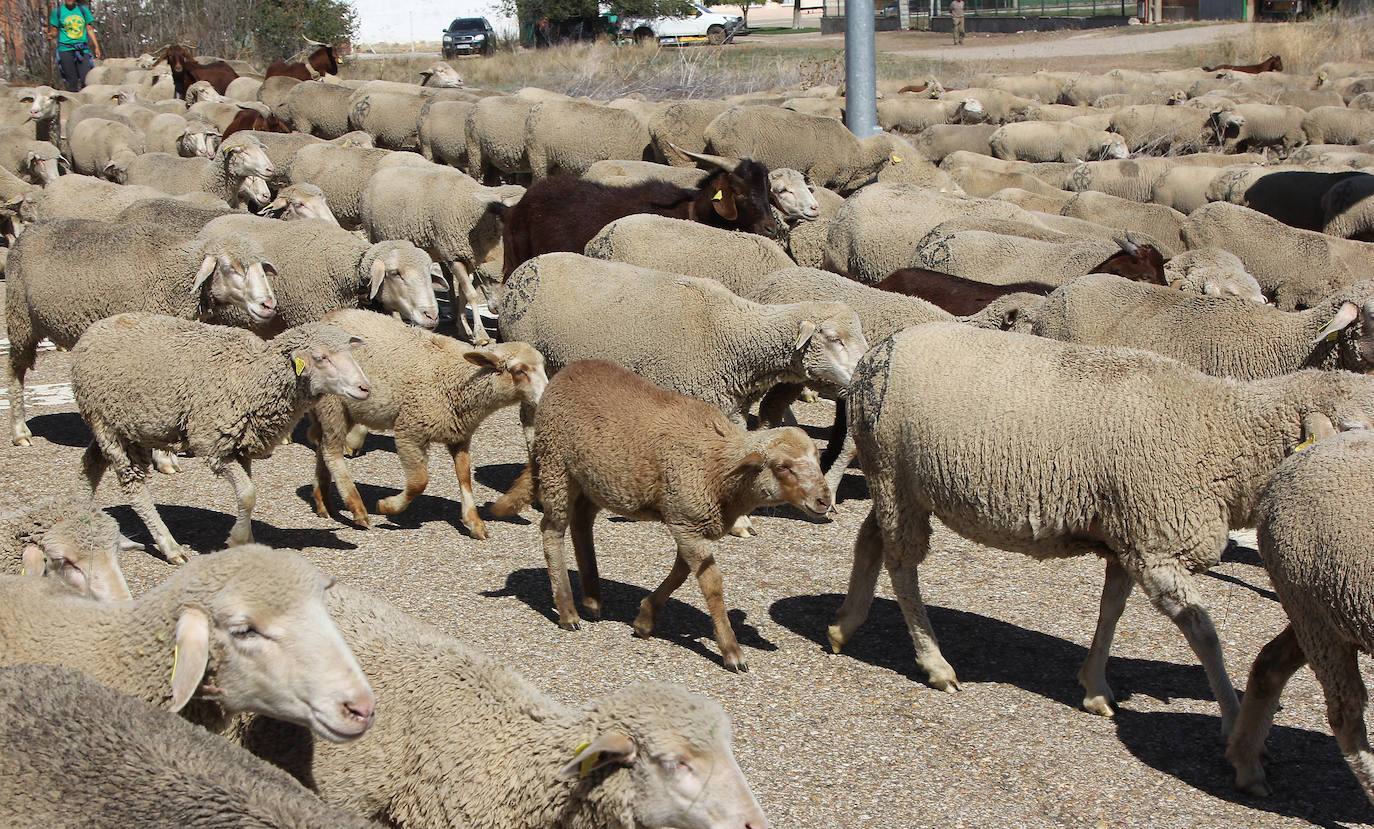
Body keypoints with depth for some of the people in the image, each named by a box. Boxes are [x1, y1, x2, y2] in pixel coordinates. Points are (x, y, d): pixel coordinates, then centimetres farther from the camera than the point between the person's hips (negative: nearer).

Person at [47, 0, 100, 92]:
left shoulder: (83, 10, 11)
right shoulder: (58, 11, 5)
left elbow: (89, 29, 16)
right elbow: (54, 31, 9)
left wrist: (96, 47, 12)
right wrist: (51, 35, -14)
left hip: (82, 50, 2)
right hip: (65, 50, -2)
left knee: (86, 81, -12)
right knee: (72, 84, -7)